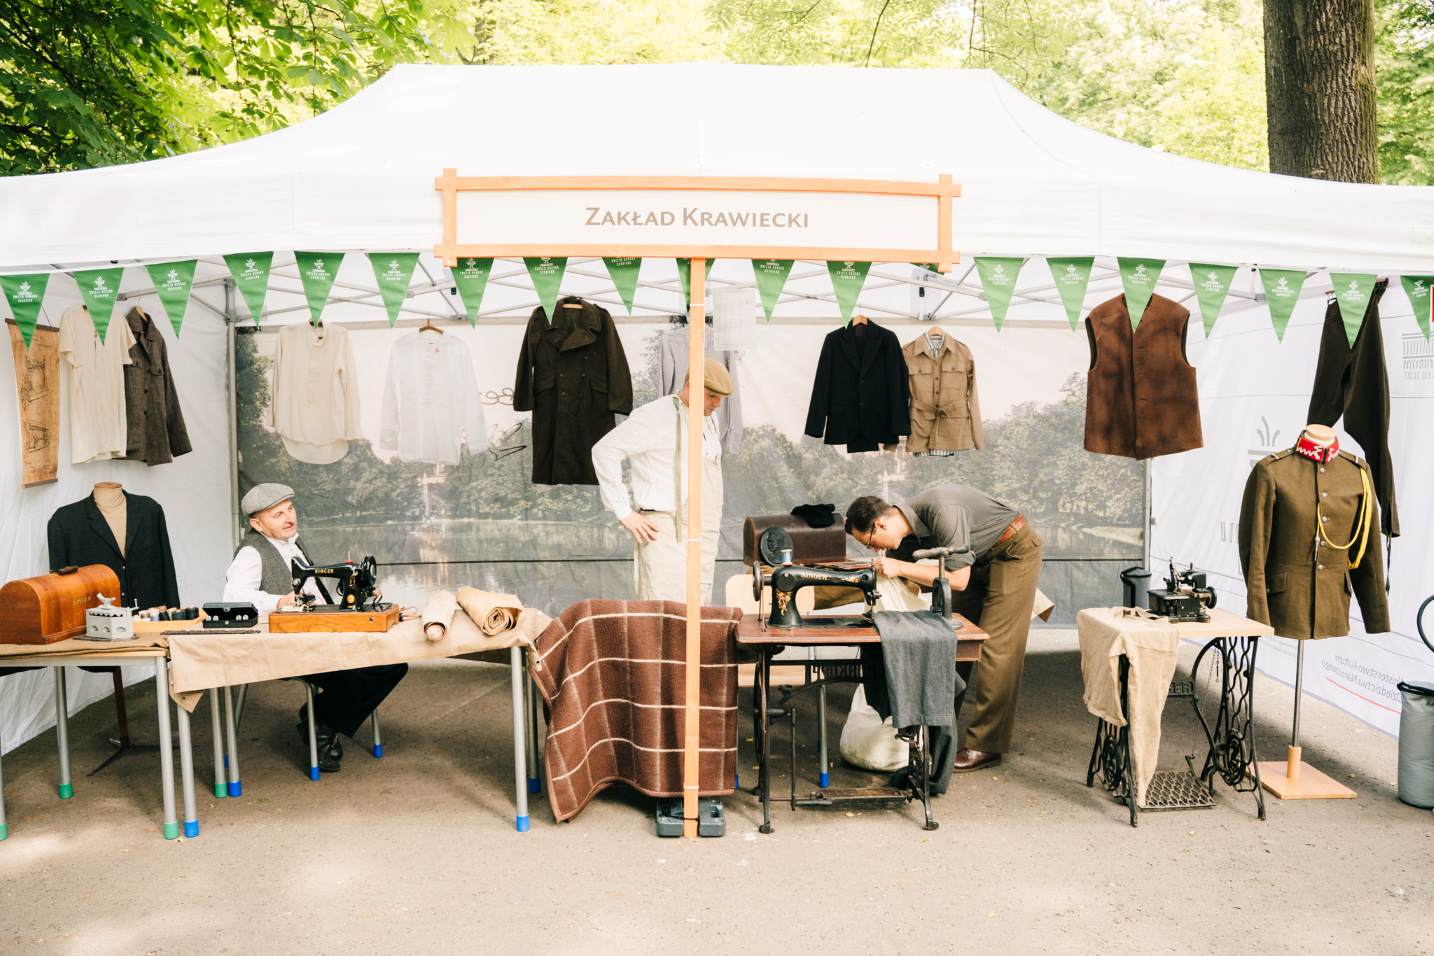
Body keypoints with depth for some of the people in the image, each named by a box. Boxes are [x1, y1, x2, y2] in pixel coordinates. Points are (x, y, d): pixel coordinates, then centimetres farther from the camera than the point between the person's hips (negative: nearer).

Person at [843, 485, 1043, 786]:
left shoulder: (941, 511, -34)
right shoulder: (906, 532, -8)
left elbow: (958, 579, -32)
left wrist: (900, 568, -32)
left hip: (1015, 551, -8)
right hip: (980, 558, 8)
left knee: (996, 647, -9)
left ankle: (986, 745, -3)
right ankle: (939, 729, 20)